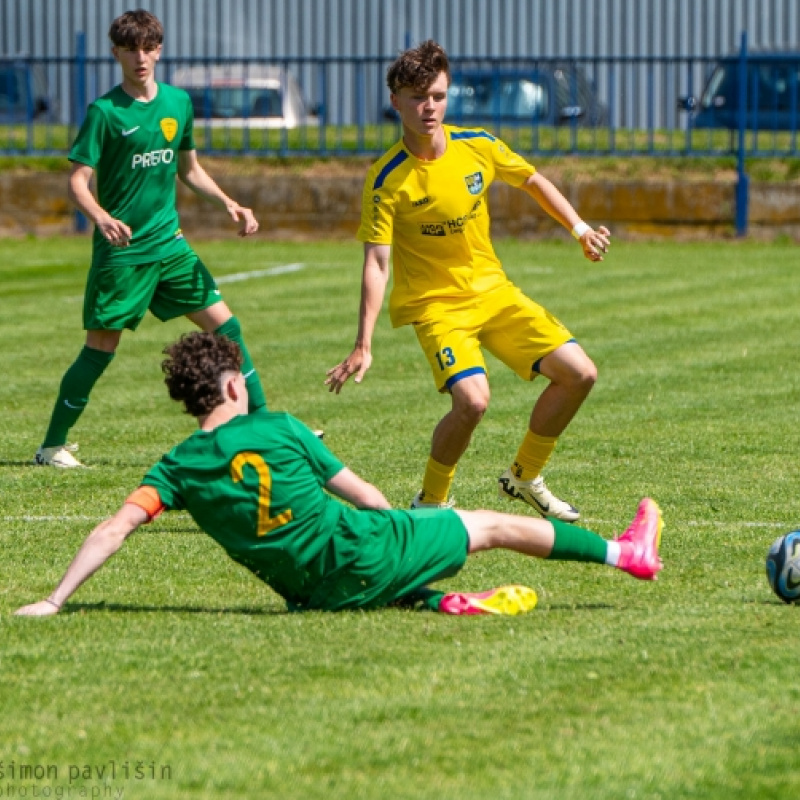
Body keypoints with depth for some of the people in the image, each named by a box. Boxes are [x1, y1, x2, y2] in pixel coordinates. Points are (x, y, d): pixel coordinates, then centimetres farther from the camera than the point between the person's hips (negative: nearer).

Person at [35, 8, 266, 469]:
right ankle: (54, 445, 9)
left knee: (224, 323, 0)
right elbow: (78, 180, -13)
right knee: (102, 346, -3)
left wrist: (229, 204, 8)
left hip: (169, 242, 5)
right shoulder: (105, 111, -9)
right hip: (122, 250, -5)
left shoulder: (179, 103, 7)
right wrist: (102, 218, -31)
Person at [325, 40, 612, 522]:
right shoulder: (388, 180, -18)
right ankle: (431, 503, -5)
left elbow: (532, 181, 15)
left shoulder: (478, 147, -5)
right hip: (435, 303, -6)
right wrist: (363, 347, -24)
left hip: (493, 289, 6)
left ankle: (525, 476, 19)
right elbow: (376, 264, -19)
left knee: (579, 374, -1)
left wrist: (578, 227, 8)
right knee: (472, 399, -29)